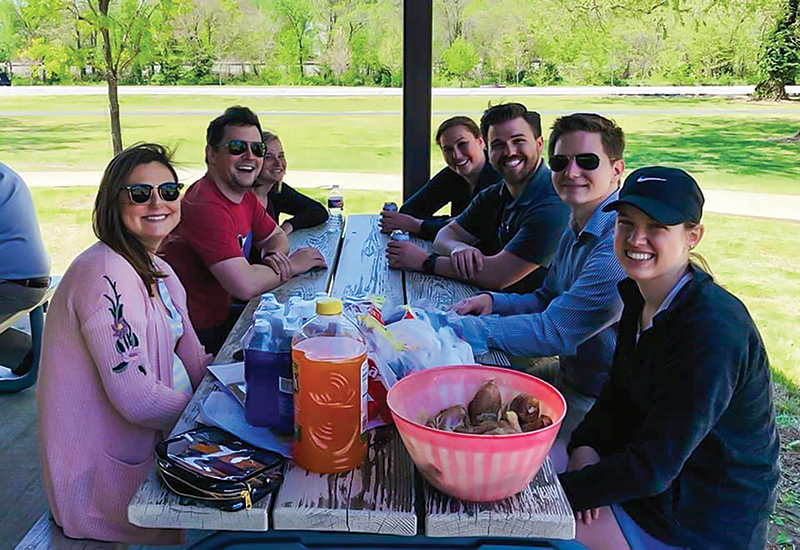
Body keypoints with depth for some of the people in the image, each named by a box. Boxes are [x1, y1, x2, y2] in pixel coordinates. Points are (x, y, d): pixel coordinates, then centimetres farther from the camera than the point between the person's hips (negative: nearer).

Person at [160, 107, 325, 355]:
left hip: (219, 314, 9)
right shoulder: (206, 208, -27)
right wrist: (292, 265, -15)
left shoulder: (244, 195, 4)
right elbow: (244, 285, -33)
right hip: (197, 336, -9)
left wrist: (275, 256, -7)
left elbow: (276, 237, 18)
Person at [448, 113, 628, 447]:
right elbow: (546, 300, 18)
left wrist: (453, 328, -22)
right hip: (565, 375, 9)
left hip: (596, 404, -9)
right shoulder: (576, 231, 8)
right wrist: (491, 303, -3)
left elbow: (554, 332, -26)